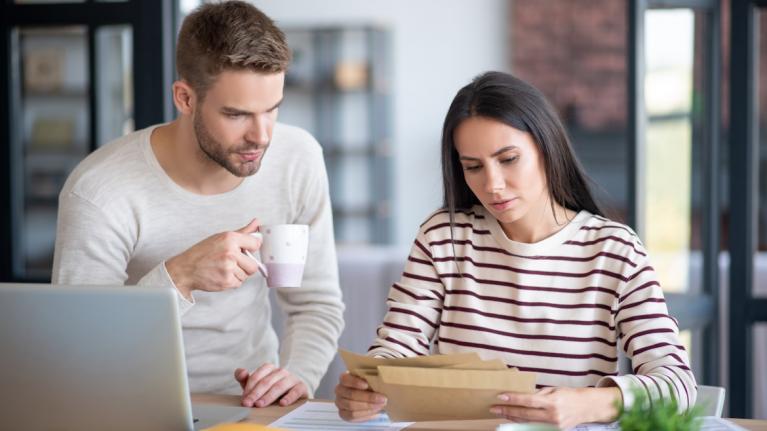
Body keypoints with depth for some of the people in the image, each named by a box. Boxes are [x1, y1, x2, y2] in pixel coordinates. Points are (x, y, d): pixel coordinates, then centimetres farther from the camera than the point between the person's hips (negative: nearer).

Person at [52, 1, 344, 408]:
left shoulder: (299, 159, -7)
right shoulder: (100, 193, -20)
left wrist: (297, 374, -18)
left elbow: (318, 305, 2)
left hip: (252, 402, 3)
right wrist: (179, 277, -31)